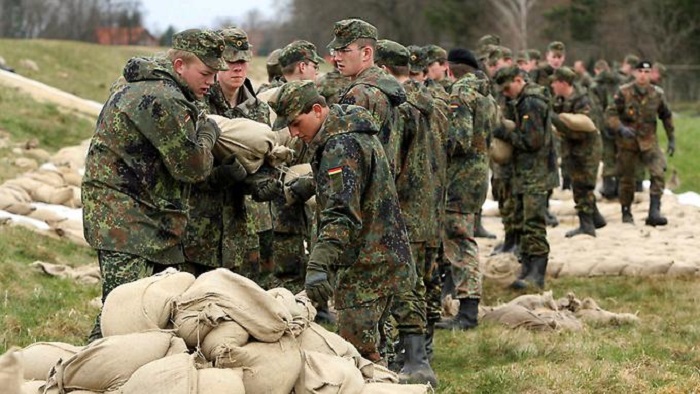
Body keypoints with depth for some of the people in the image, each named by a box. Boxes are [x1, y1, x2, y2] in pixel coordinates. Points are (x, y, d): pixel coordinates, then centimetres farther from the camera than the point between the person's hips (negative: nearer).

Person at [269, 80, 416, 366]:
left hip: (366, 267, -11)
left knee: (359, 354, -13)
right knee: (367, 351, 14)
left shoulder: (341, 146, -19)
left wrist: (318, 264, -40)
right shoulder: (353, 130, 14)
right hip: (381, 258, 11)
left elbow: (341, 214, -31)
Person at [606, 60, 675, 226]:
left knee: (658, 173, -18)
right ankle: (626, 213, 24)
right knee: (627, 179, 6)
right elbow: (611, 113, -7)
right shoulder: (624, 92, -7)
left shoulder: (657, 94, 1)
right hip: (627, 142, -1)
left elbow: (666, 116, 14)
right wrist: (621, 128, -25)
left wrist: (672, 139, 14)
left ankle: (654, 212, -19)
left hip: (649, 141, 1)